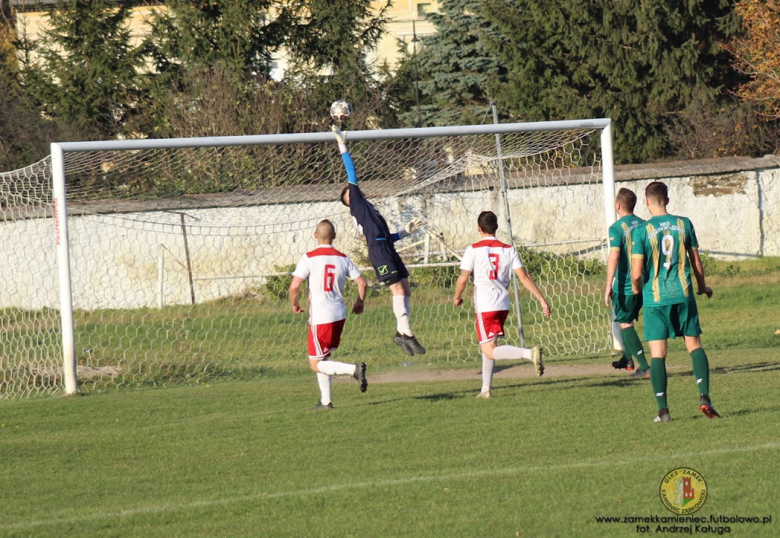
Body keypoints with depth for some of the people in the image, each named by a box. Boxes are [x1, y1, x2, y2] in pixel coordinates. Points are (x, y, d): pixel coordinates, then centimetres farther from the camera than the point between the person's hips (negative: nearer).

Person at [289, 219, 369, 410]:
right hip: (339, 315, 6)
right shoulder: (343, 259, 3)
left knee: (316, 364, 1)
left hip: (320, 317, -6)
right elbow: (362, 283, 4)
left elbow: (294, 287, -17)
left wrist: (294, 304, 4)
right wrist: (359, 303, 23)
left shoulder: (309, 258, -10)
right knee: (322, 359, 19)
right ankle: (325, 400, 16)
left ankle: (354, 369, -19)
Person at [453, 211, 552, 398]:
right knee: (488, 346, 21)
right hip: (503, 304, 6)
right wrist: (542, 300, 1)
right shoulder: (508, 250, 5)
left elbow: (463, 278, -6)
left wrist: (457, 297, 14)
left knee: (490, 351, -10)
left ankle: (530, 353, -30)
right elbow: (524, 277, 0)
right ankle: (486, 388, 19)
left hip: (484, 306, -6)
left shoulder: (473, 250, -6)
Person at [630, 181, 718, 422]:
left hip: (655, 298, -2)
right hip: (683, 294, 2)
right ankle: (704, 396, -6)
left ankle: (663, 409, 0)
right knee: (694, 344, 10)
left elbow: (636, 272, -9)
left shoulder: (641, 231, -6)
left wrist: (636, 289, 13)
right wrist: (702, 287, 25)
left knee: (657, 353, 2)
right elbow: (696, 262, 8)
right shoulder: (684, 224, 1)